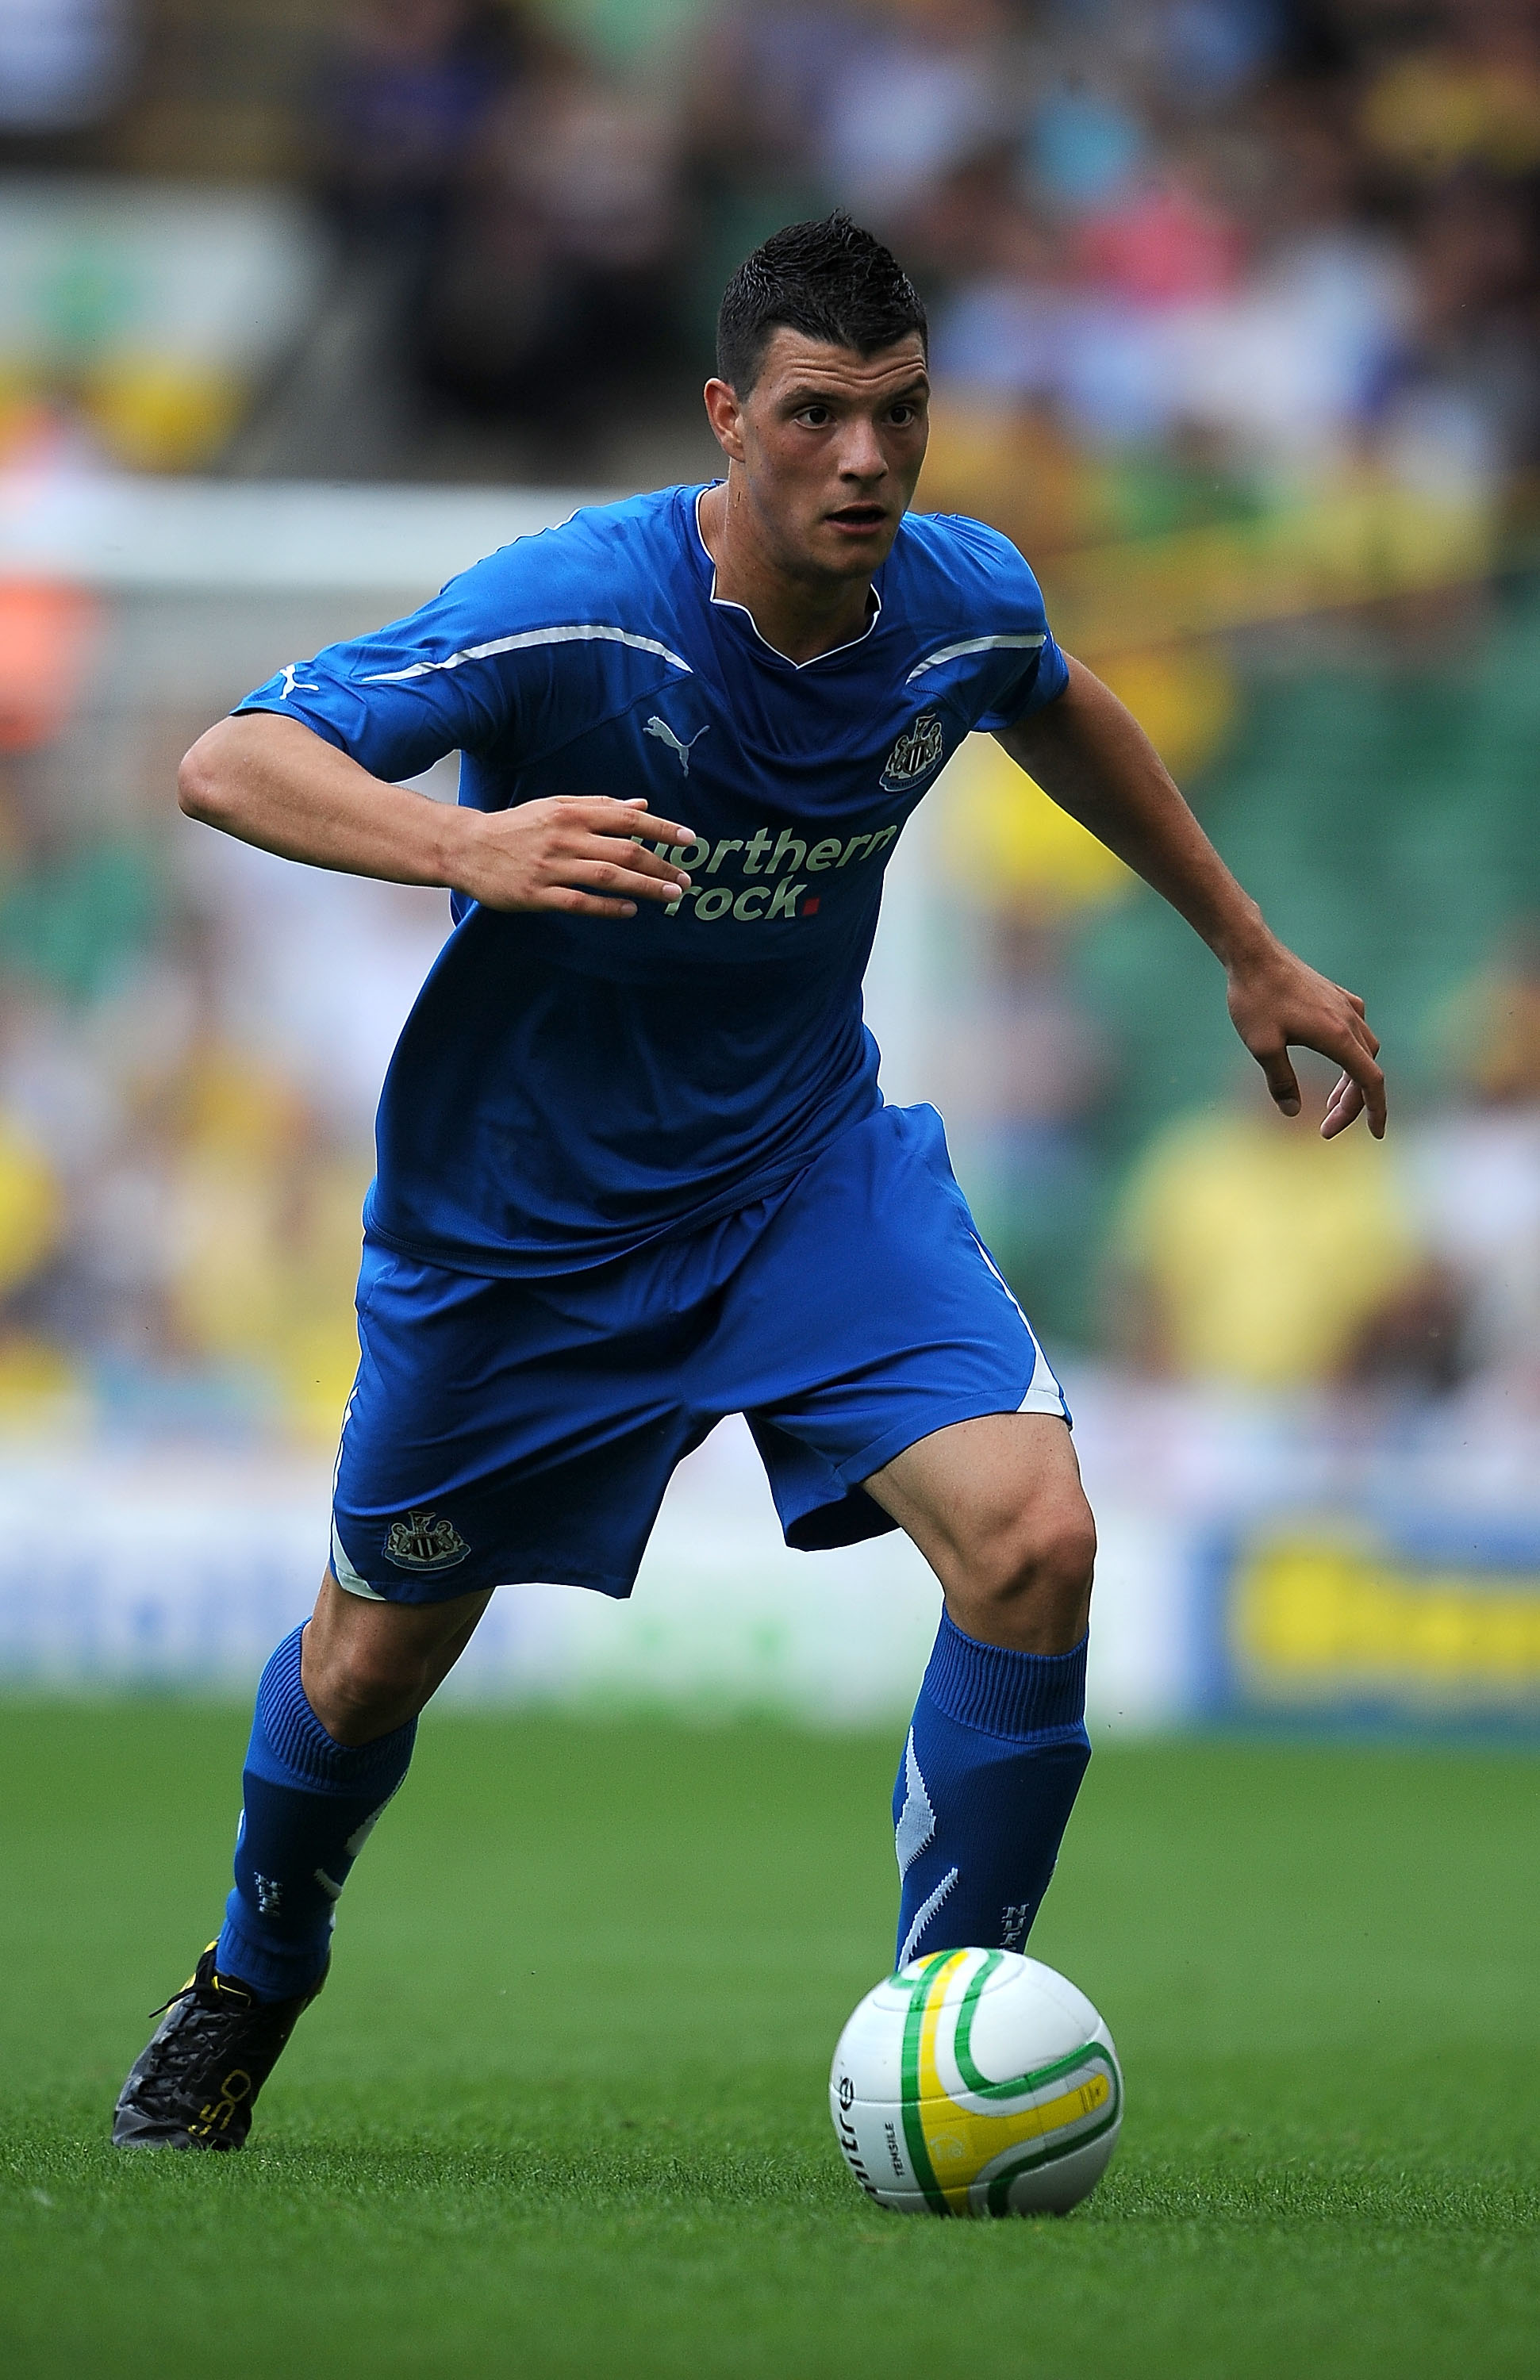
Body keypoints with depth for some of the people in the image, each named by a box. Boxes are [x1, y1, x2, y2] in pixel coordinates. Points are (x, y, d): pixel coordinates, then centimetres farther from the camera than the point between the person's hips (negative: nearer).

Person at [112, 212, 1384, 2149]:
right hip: (521, 1210, -3)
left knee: (1030, 1540, -21)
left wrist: (1249, 953, 20)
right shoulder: (575, 610, -28)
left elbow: (1063, 714, 14)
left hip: (809, 1165, 3)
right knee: (376, 1657, 14)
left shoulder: (964, 603, -12)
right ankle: (250, 1990, 46)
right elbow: (230, 764, -34)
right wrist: (468, 846, -52)